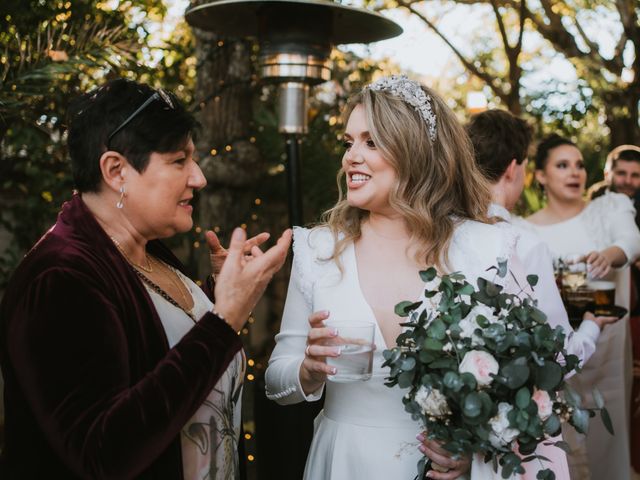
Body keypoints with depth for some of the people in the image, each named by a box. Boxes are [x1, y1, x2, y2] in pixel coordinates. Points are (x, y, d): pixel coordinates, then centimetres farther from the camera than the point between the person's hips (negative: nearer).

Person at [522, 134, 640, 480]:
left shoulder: (610, 207, 1)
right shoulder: (527, 231, -2)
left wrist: (609, 254, -41)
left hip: (607, 345, 1)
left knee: (607, 428, 11)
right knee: (561, 436, 4)